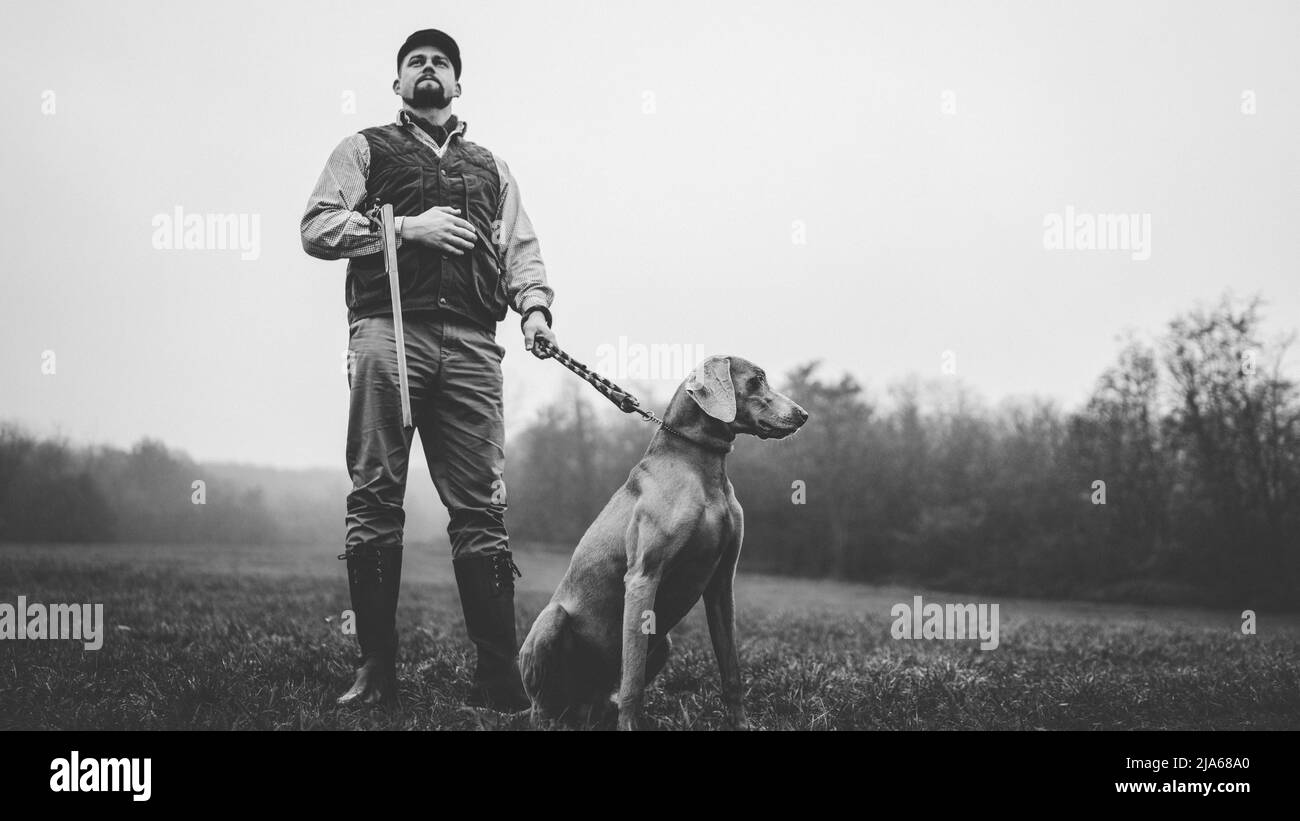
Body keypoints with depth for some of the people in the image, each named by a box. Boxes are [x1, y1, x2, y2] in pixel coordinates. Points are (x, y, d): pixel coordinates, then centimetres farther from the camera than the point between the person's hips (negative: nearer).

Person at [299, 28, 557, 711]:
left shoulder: (490, 167, 28)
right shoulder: (365, 149, 18)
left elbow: (520, 248, 18)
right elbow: (317, 227, 5)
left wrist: (534, 307, -2)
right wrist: (406, 226, -7)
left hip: (471, 343, 2)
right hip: (388, 328, -2)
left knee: (480, 506, -4)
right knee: (375, 499, -6)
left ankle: (498, 675, -6)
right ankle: (376, 668, -3)